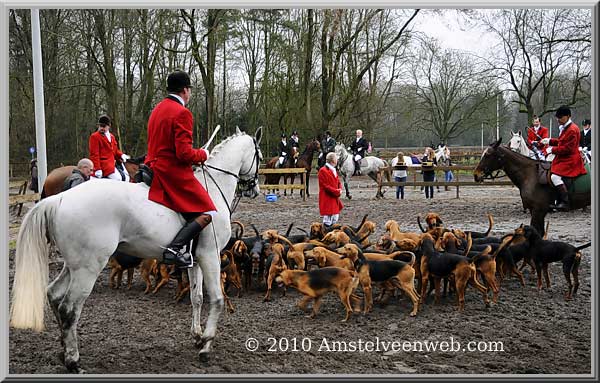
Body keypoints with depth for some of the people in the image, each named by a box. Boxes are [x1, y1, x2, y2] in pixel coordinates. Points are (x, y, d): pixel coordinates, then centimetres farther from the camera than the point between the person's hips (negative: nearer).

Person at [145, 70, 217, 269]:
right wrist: (203, 155, -2)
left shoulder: (157, 109, 15)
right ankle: (175, 249, -24)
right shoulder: (182, 113, -15)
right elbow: (184, 153, -22)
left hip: (153, 168, 10)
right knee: (206, 213, -10)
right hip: (174, 172, -10)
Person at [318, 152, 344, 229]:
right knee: (328, 219, -7)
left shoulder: (334, 170, 15)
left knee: (335, 218, 13)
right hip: (327, 199, -9)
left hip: (335, 198, 9)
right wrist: (337, 191, -17)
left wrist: (339, 190, -3)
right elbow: (325, 186, -19)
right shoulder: (323, 171, -14)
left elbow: (338, 182, 19)